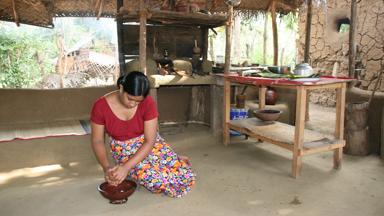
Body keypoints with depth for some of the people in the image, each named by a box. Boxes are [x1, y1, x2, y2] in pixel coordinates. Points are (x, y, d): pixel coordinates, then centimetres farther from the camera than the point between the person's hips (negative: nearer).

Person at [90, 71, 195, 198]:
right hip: (124, 151, 0)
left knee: (185, 178, -11)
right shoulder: (100, 106, -21)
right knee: (159, 183, -23)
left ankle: (176, 160, 22)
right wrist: (106, 167, -28)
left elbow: (149, 141, -21)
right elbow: (97, 141, -11)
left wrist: (126, 167, -31)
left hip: (148, 144, 1)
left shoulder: (148, 103, -22)